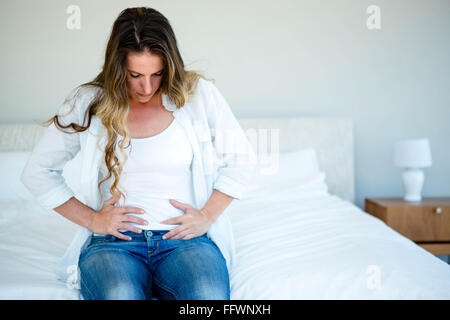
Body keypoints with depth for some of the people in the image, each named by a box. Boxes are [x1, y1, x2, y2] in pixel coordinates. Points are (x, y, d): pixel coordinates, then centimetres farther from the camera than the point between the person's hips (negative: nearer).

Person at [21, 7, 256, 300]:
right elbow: (37, 171, 11)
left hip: (186, 238, 1)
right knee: (118, 295, -34)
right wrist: (91, 219, 0)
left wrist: (207, 216, 0)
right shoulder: (89, 102, 5)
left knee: (208, 296, -32)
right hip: (112, 241, 0)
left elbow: (241, 160, 12)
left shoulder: (198, 93, 5)